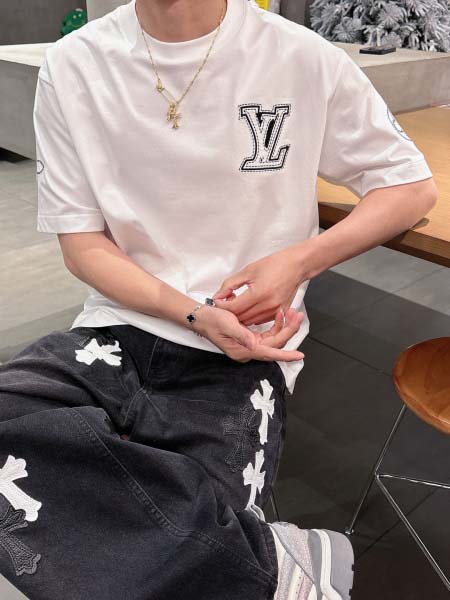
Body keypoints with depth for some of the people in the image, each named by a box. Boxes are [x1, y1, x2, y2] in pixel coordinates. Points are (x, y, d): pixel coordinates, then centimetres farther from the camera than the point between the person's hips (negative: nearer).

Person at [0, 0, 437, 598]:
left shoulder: (302, 58, -4)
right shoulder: (74, 66, 1)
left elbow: (412, 186, 6)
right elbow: (82, 245, 2)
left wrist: (298, 261, -11)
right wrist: (196, 316, -15)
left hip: (244, 345, -2)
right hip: (121, 325, 4)